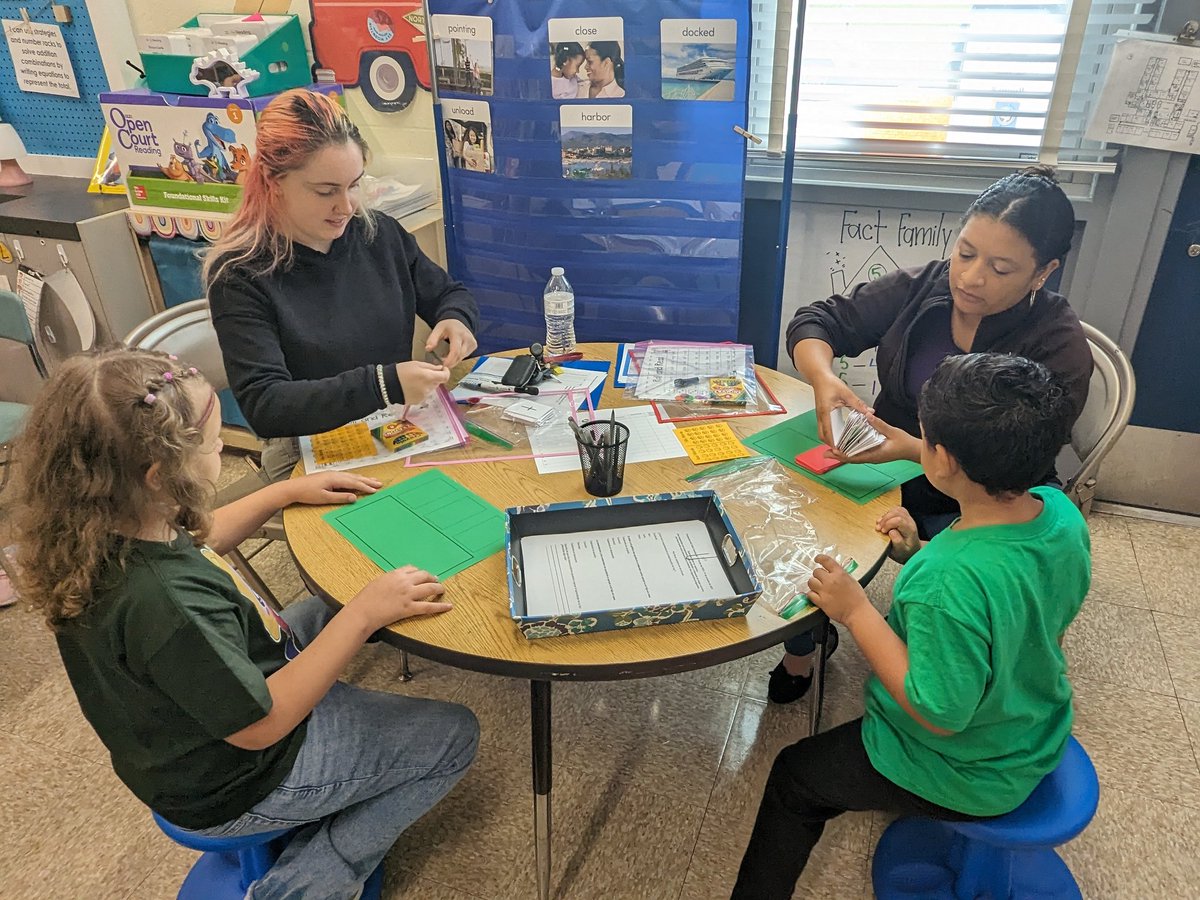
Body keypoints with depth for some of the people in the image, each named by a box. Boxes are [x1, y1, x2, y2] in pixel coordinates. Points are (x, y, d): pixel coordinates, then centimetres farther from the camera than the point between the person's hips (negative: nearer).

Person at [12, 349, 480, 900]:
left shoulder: (105, 532, -14)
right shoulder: (163, 601, -41)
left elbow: (194, 541, 10)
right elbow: (260, 723, -31)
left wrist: (286, 492, 5)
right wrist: (362, 616, -32)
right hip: (237, 788, -8)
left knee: (326, 609, 27)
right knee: (453, 736, 0)